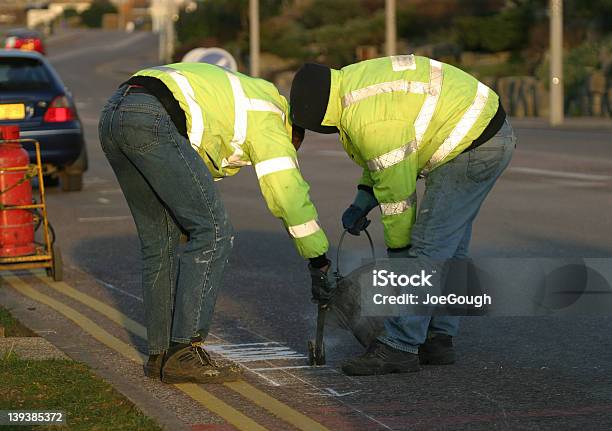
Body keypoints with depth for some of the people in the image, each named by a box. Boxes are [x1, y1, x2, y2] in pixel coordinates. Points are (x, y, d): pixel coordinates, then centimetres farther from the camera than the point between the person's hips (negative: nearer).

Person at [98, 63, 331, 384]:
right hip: (151, 119, -9)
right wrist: (319, 261, 12)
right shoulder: (267, 119, 13)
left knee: (160, 242, 18)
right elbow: (289, 192, 5)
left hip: (111, 116, 9)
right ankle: (184, 354, -4)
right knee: (213, 232, -3)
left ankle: (160, 353, 20)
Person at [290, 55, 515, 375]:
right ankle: (438, 339, 20)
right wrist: (362, 201, 13)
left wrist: (398, 245, -3)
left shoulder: (371, 121, -24)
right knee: (450, 249, 15)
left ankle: (399, 347, -9)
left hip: (473, 149, -11)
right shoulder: (356, 80, 9)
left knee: (428, 245, -10)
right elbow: (385, 156, 21)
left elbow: (396, 187, -16)